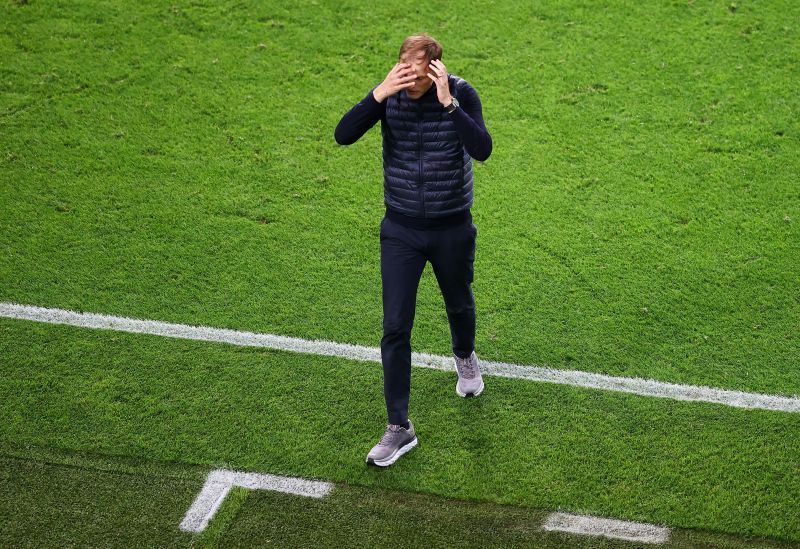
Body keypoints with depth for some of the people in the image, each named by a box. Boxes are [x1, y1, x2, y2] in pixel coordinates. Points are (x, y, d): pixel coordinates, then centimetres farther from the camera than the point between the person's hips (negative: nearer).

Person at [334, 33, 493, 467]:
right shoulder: (389, 94, -10)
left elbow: (482, 150, -30)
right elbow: (343, 135, -21)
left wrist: (448, 103, -37)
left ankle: (465, 357, 58)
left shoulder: (461, 94, -16)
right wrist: (378, 95, -33)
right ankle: (399, 428, 6)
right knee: (395, 328, -2)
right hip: (401, 230, 1)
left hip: (452, 229, -1)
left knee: (459, 305, 23)